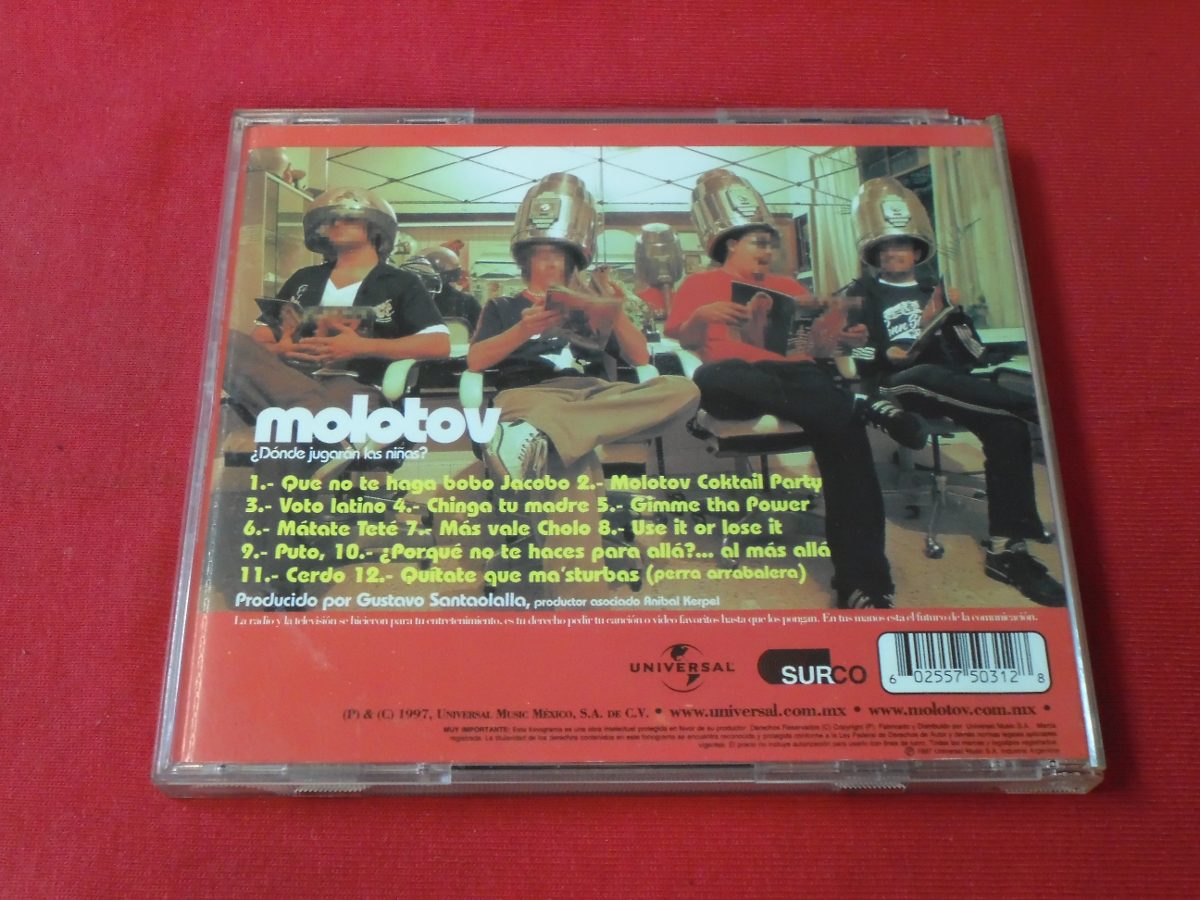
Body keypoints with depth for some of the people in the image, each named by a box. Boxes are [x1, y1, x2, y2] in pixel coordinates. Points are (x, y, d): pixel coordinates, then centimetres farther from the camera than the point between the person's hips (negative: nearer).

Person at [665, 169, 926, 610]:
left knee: (842, 426, -32)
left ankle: (862, 579, -38)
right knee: (711, 379, -41)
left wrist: (842, 338, 1)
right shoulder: (701, 283, 20)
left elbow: (818, 347, 23)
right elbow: (684, 340, 7)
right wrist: (702, 316, -14)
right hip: (734, 379, -2)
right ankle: (863, 408, -40)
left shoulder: (787, 287, 30)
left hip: (792, 373, 3)